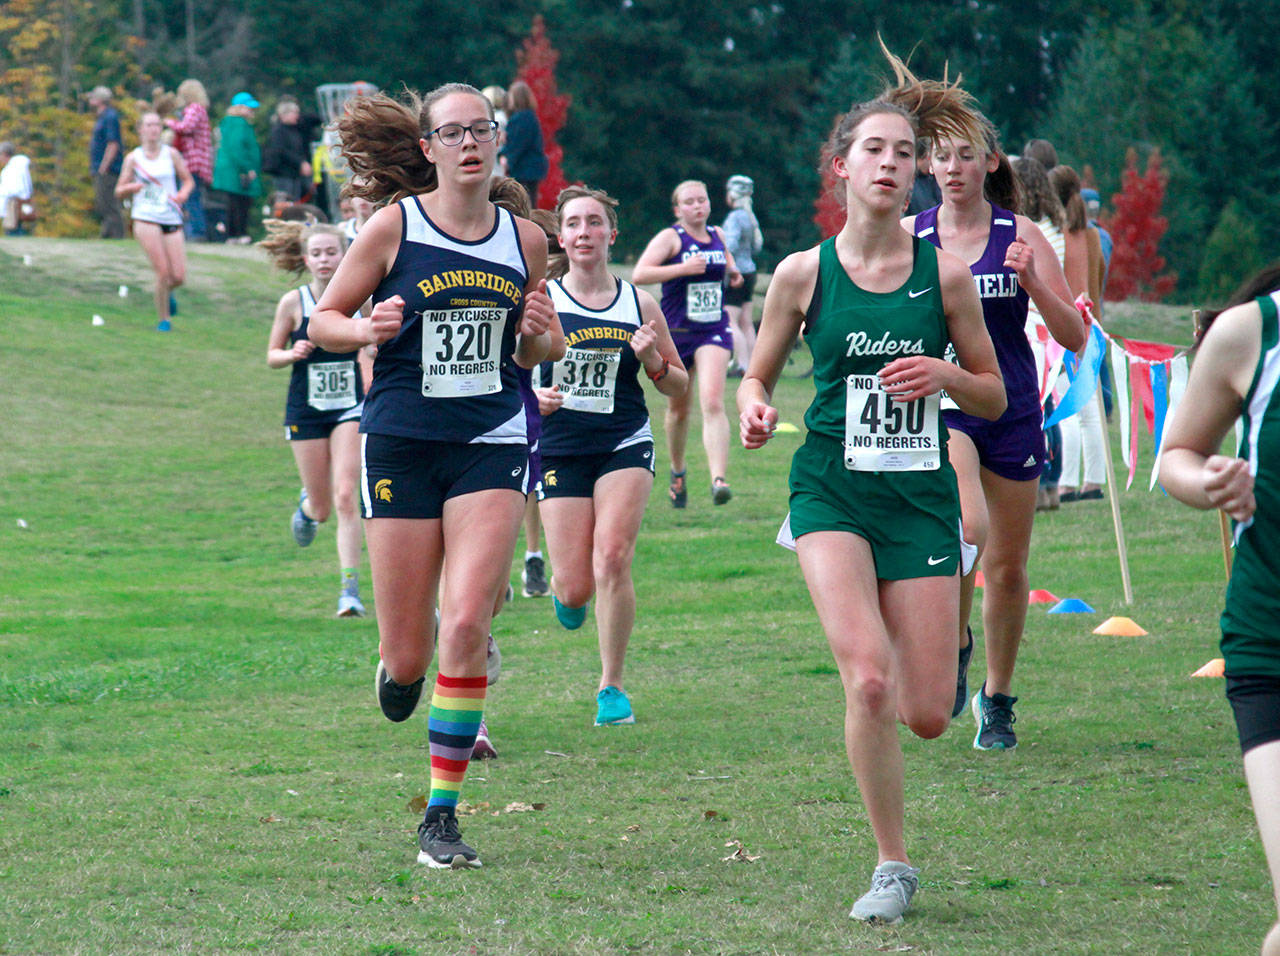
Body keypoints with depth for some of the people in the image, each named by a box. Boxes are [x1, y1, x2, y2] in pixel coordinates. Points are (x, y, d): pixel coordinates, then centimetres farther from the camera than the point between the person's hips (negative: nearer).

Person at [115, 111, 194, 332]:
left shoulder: (171, 154, 7)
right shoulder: (133, 158, 5)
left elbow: (188, 180, 14)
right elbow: (119, 192, 9)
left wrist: (183, 194, -8)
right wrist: (131, 187, -13)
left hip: (172, 219, 2)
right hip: (146, 219, -2)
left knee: (179, 276, -4)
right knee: (162, 271, -14)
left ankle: (166, 292, 33)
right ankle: (163, 319, 2)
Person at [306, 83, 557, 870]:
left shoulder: (525, 239, 7)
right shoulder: (394, 228, -3)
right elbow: (324, 319, 4)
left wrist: (540, 333, -5)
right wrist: (366, 329, -17)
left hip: (493, 445, 1)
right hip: (401, 444, -1)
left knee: (466, 624, -15)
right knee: (408, 655, -1)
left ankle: (443, 815, -6)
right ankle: (399, 672, 40)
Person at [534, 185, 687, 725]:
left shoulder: (638, 304, 5)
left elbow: (679, 386, 12)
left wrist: (653, 360, -9)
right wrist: (533, 396, -17)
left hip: (625, 446, 0)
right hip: (560, 450, 0)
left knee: (613, 561, -19)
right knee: (576, 589, -3)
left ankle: (611, 687, -4)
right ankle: (564, 589, 38)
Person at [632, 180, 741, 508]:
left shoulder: (717, 235, 9)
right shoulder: (671, 238, -7)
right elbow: (639, 274, -20)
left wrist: (732, 270, 11)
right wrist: (683, 268, -26)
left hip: (714, 331, 2)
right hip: (676, 332, -2)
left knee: (713, 404, -17)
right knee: (678, 409, 13)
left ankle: (719, 479, -26)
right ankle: (677, 472, 37)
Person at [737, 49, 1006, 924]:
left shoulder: (944, 274, 1)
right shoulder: (803, 274, -1)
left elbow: (995, 397, 9)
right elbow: (759, 373, 12)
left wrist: (945, 374, -11)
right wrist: (754, 409, -10)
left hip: (923, 494, 1)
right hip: (833, 490, -1)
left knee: (927, 715, -2)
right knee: (868, 683, -21)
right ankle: (894, 865, -4)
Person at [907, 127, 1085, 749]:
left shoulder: (1021, 236, 0)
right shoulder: (910, 236, 2)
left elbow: (1074, 337, -3)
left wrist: (1033, 282, -19)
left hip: (1011, 408, 1)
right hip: (938, 403, -1)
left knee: (1007, 568, 7)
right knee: (967, 526, -29)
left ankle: (998, 700, 26)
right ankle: (954, 644, -2)